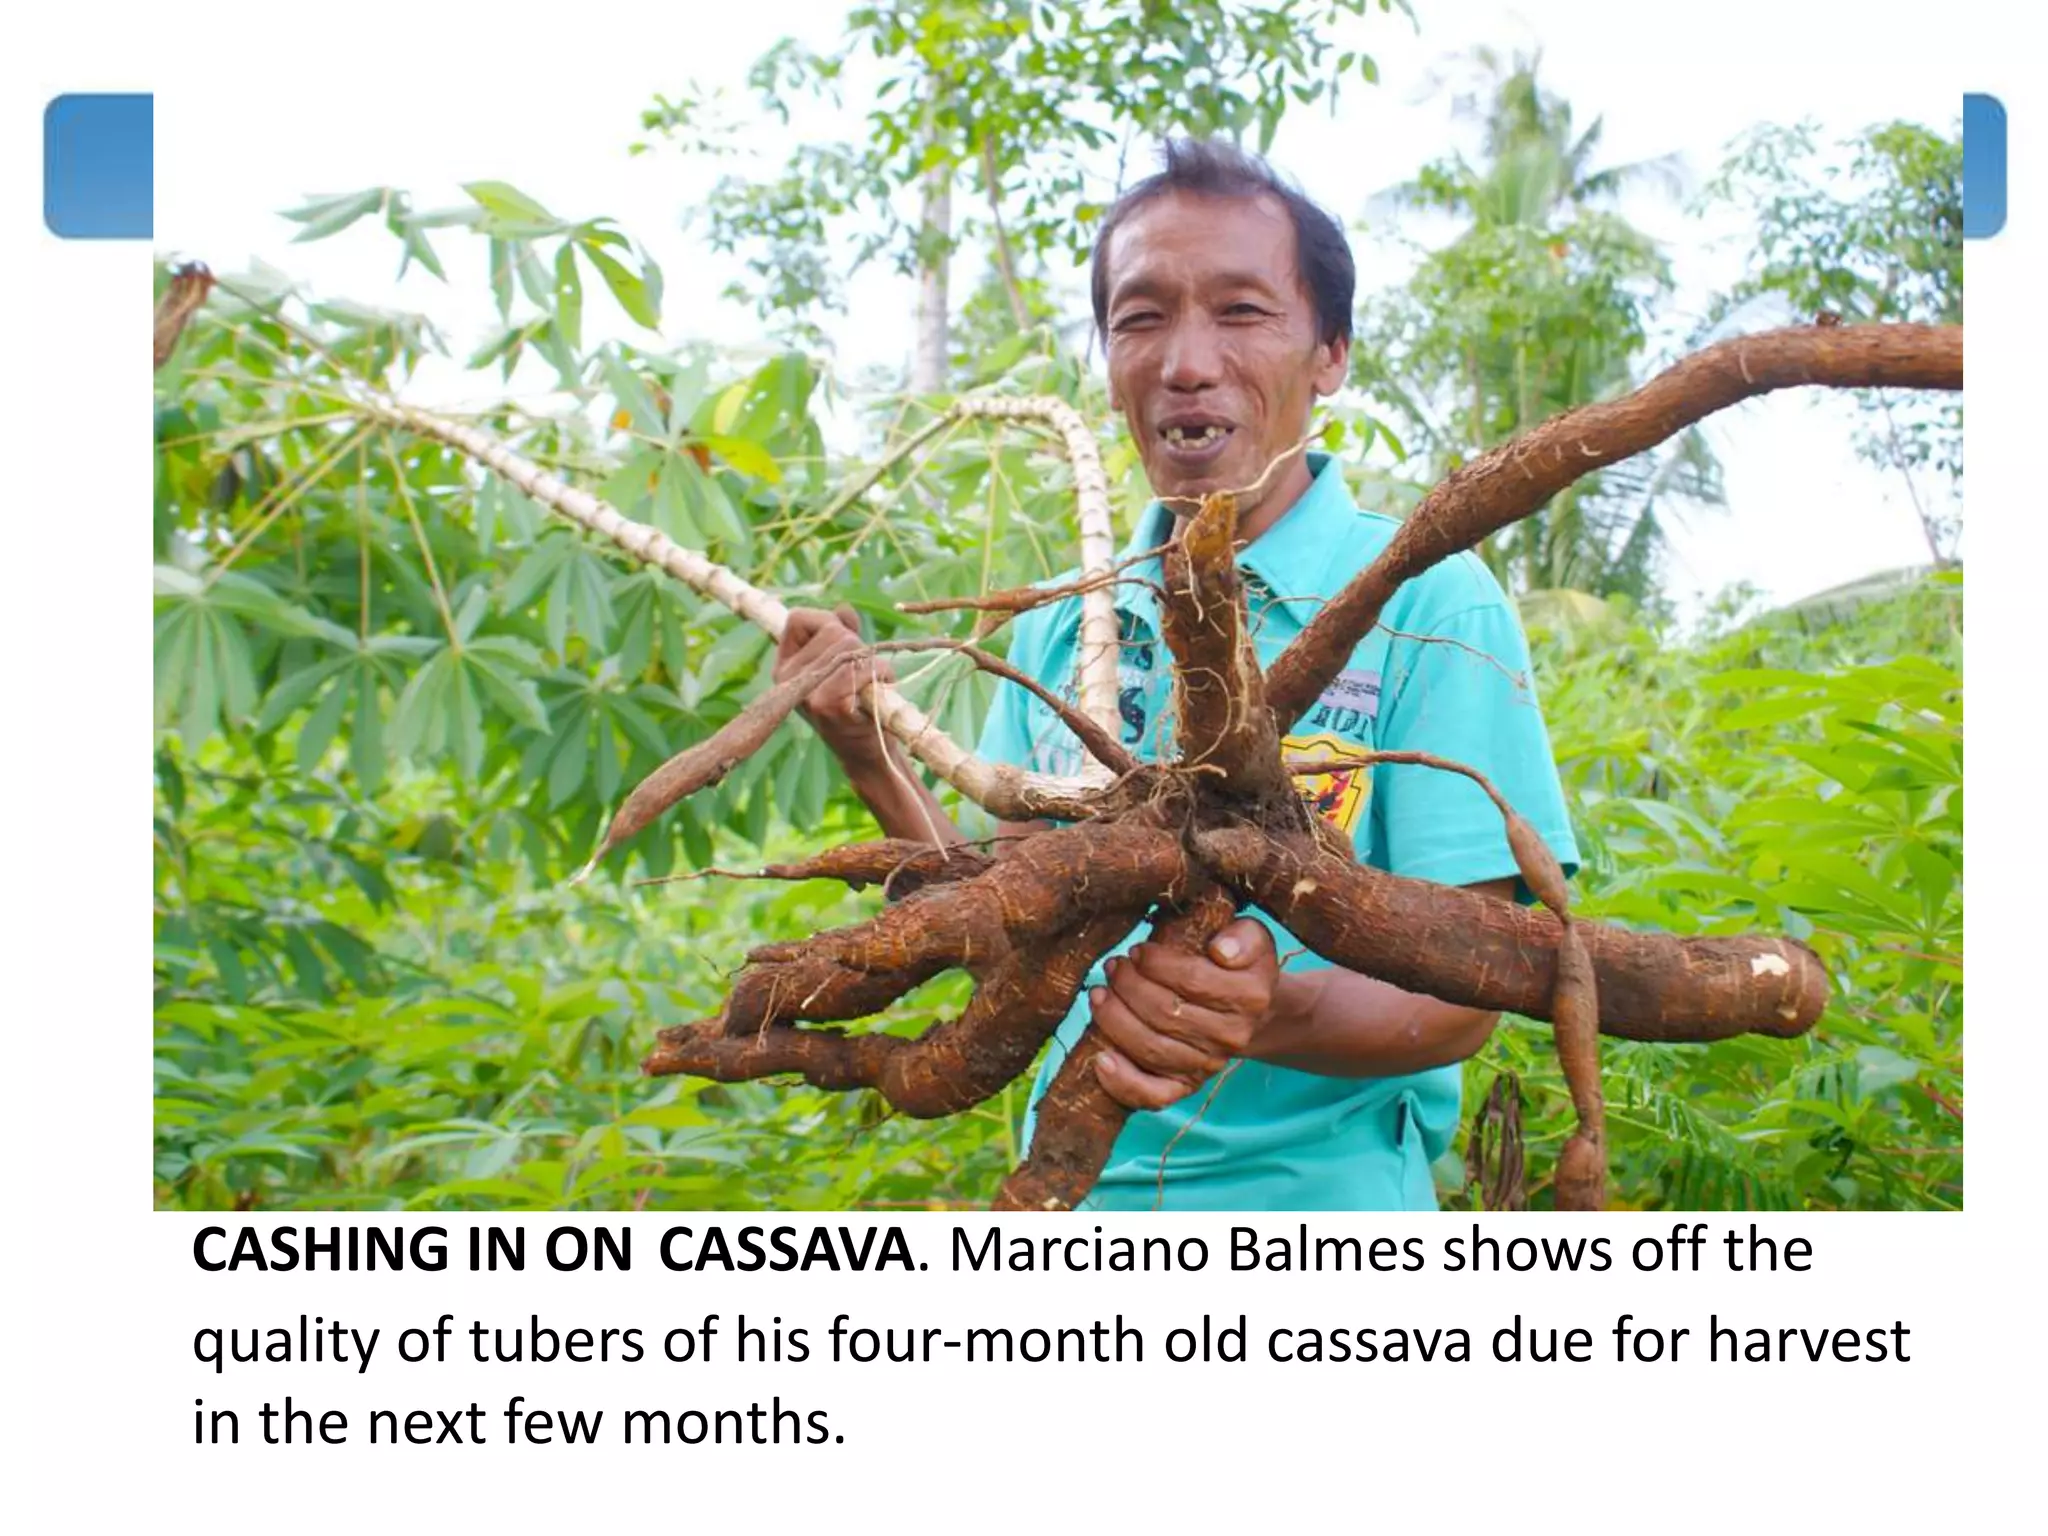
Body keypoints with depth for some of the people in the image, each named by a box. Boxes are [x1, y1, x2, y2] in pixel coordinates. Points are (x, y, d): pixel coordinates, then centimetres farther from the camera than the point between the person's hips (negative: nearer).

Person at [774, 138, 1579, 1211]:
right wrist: (873, 762, -6)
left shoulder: (1431, 606, -12)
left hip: (1317, 1193, -5)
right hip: (1072, 1193, 5)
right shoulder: (1060, 630, 3)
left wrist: (1276, 1014, -33)